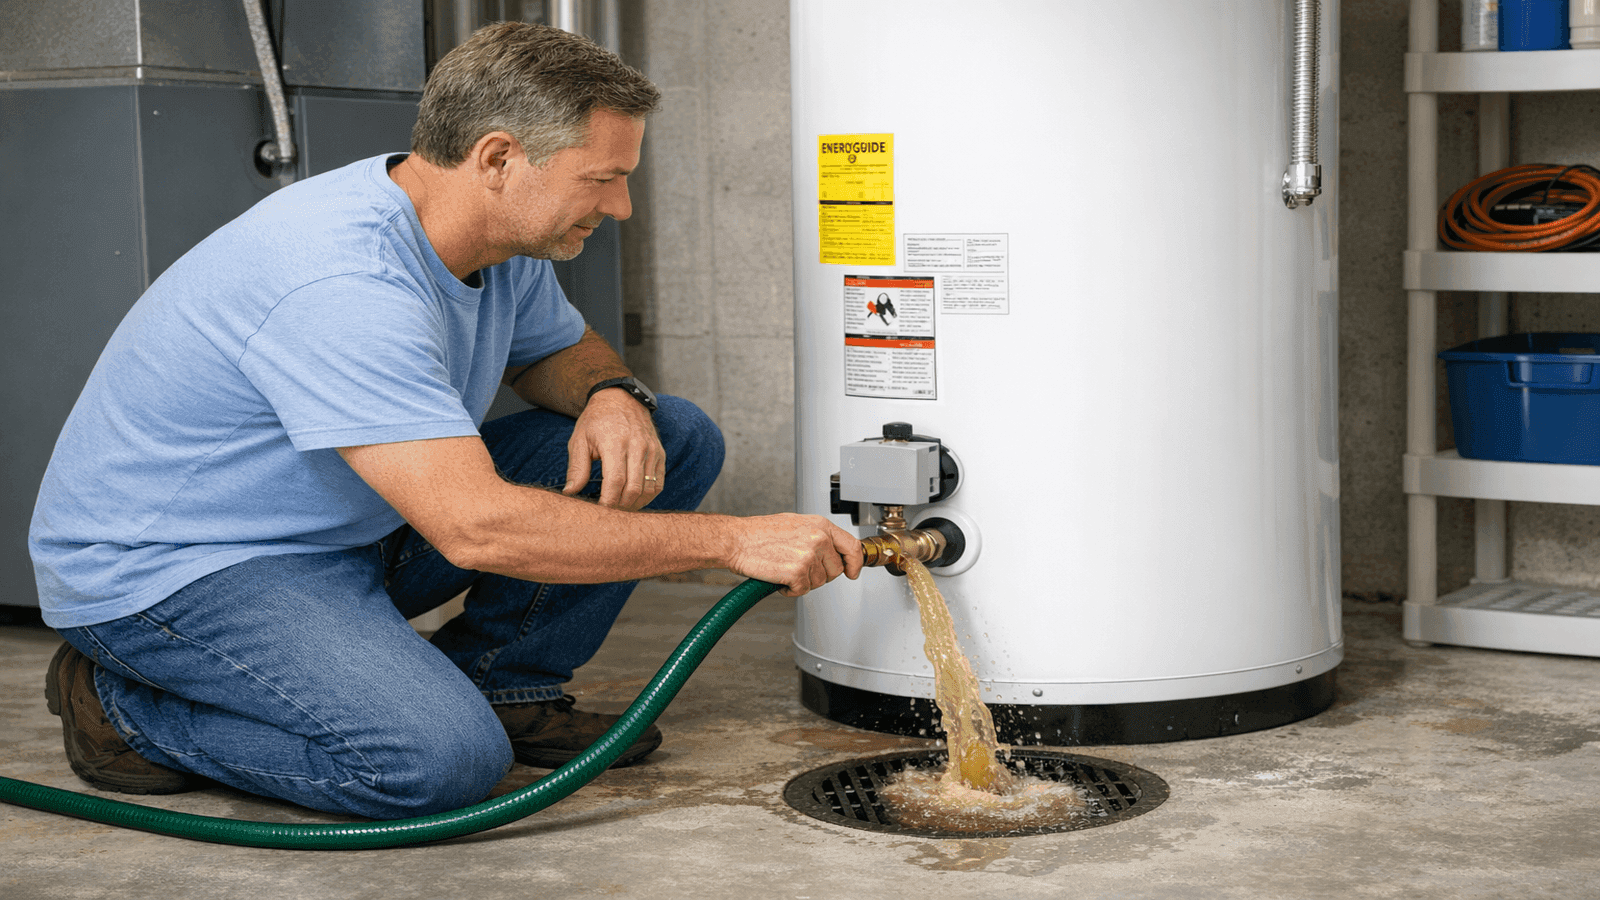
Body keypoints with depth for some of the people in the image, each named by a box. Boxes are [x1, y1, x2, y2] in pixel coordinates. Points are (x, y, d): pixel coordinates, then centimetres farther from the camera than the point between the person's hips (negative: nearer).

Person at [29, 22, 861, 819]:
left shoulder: (505, 238, -4)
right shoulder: (347, 284, -33)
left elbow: (558, 350, 18)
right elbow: (477, 527, -39)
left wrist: (613, 396, -9)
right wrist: (733, 541, -33)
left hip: (350, 531, 9)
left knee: (672, 439, -2)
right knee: (444, 761, -33)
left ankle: (495, 685, 7)